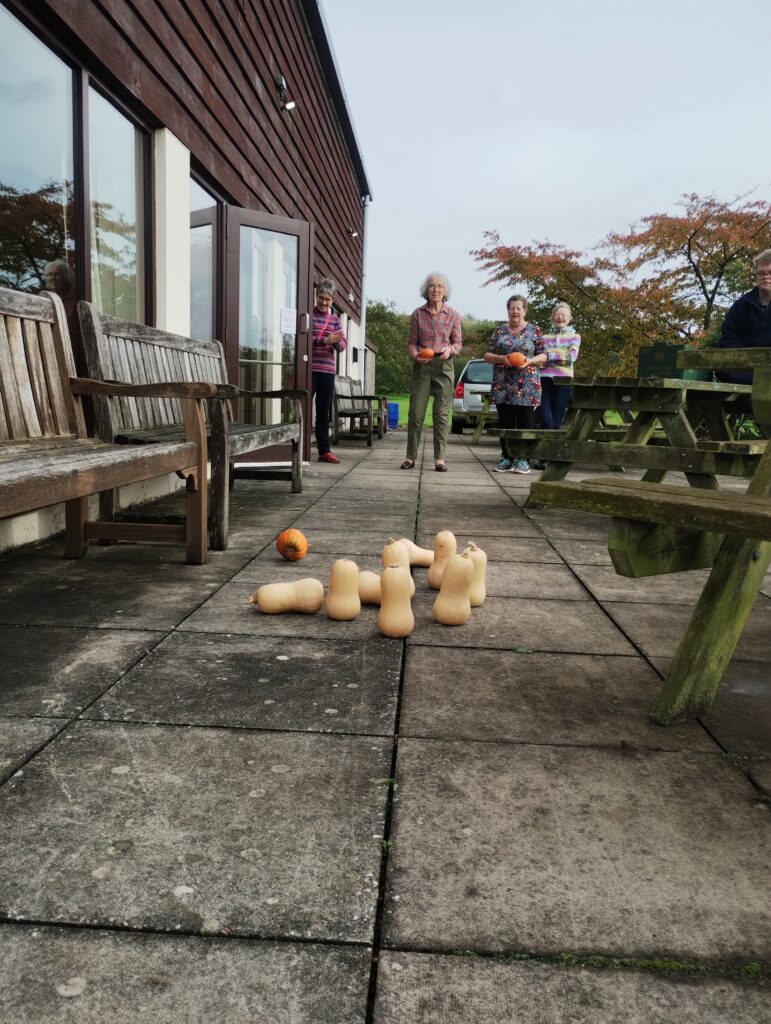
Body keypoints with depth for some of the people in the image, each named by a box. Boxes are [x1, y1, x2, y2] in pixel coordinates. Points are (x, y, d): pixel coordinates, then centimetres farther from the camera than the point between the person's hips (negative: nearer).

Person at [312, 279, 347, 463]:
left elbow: (342, 346, 7)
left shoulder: (335, 319, 13)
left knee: (324, 412, 7)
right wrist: (323, 340, -22)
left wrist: (337, 342, -16)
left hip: (328, 370, 4)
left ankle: (324, 451, 12)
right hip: (309, 369, -4)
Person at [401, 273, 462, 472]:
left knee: (442, 414, -1)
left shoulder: (453, 315, 5)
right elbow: (412, 342, 7)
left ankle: (439, 458, 3)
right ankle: (411, 456, 6)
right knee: (416, 412, -2)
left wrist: (450, 349, -16)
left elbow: (458, 343, 6)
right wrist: (415, 355, -14)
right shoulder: (417, 314, 6)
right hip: (421, 365, 0)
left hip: (444, 366, 0)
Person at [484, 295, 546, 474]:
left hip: (527, 387, -2)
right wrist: (501, 358, -10)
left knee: (524, 424, -2)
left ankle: (522, 459, 4)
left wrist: (529, 361, -13)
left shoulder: (534, 330, 7)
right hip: (503, 386, 2)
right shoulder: (499, 331, 11)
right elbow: (487, 355, 9)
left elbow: (543, 356, 6)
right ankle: (507, 458, 10)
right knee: (505, 423, 3)